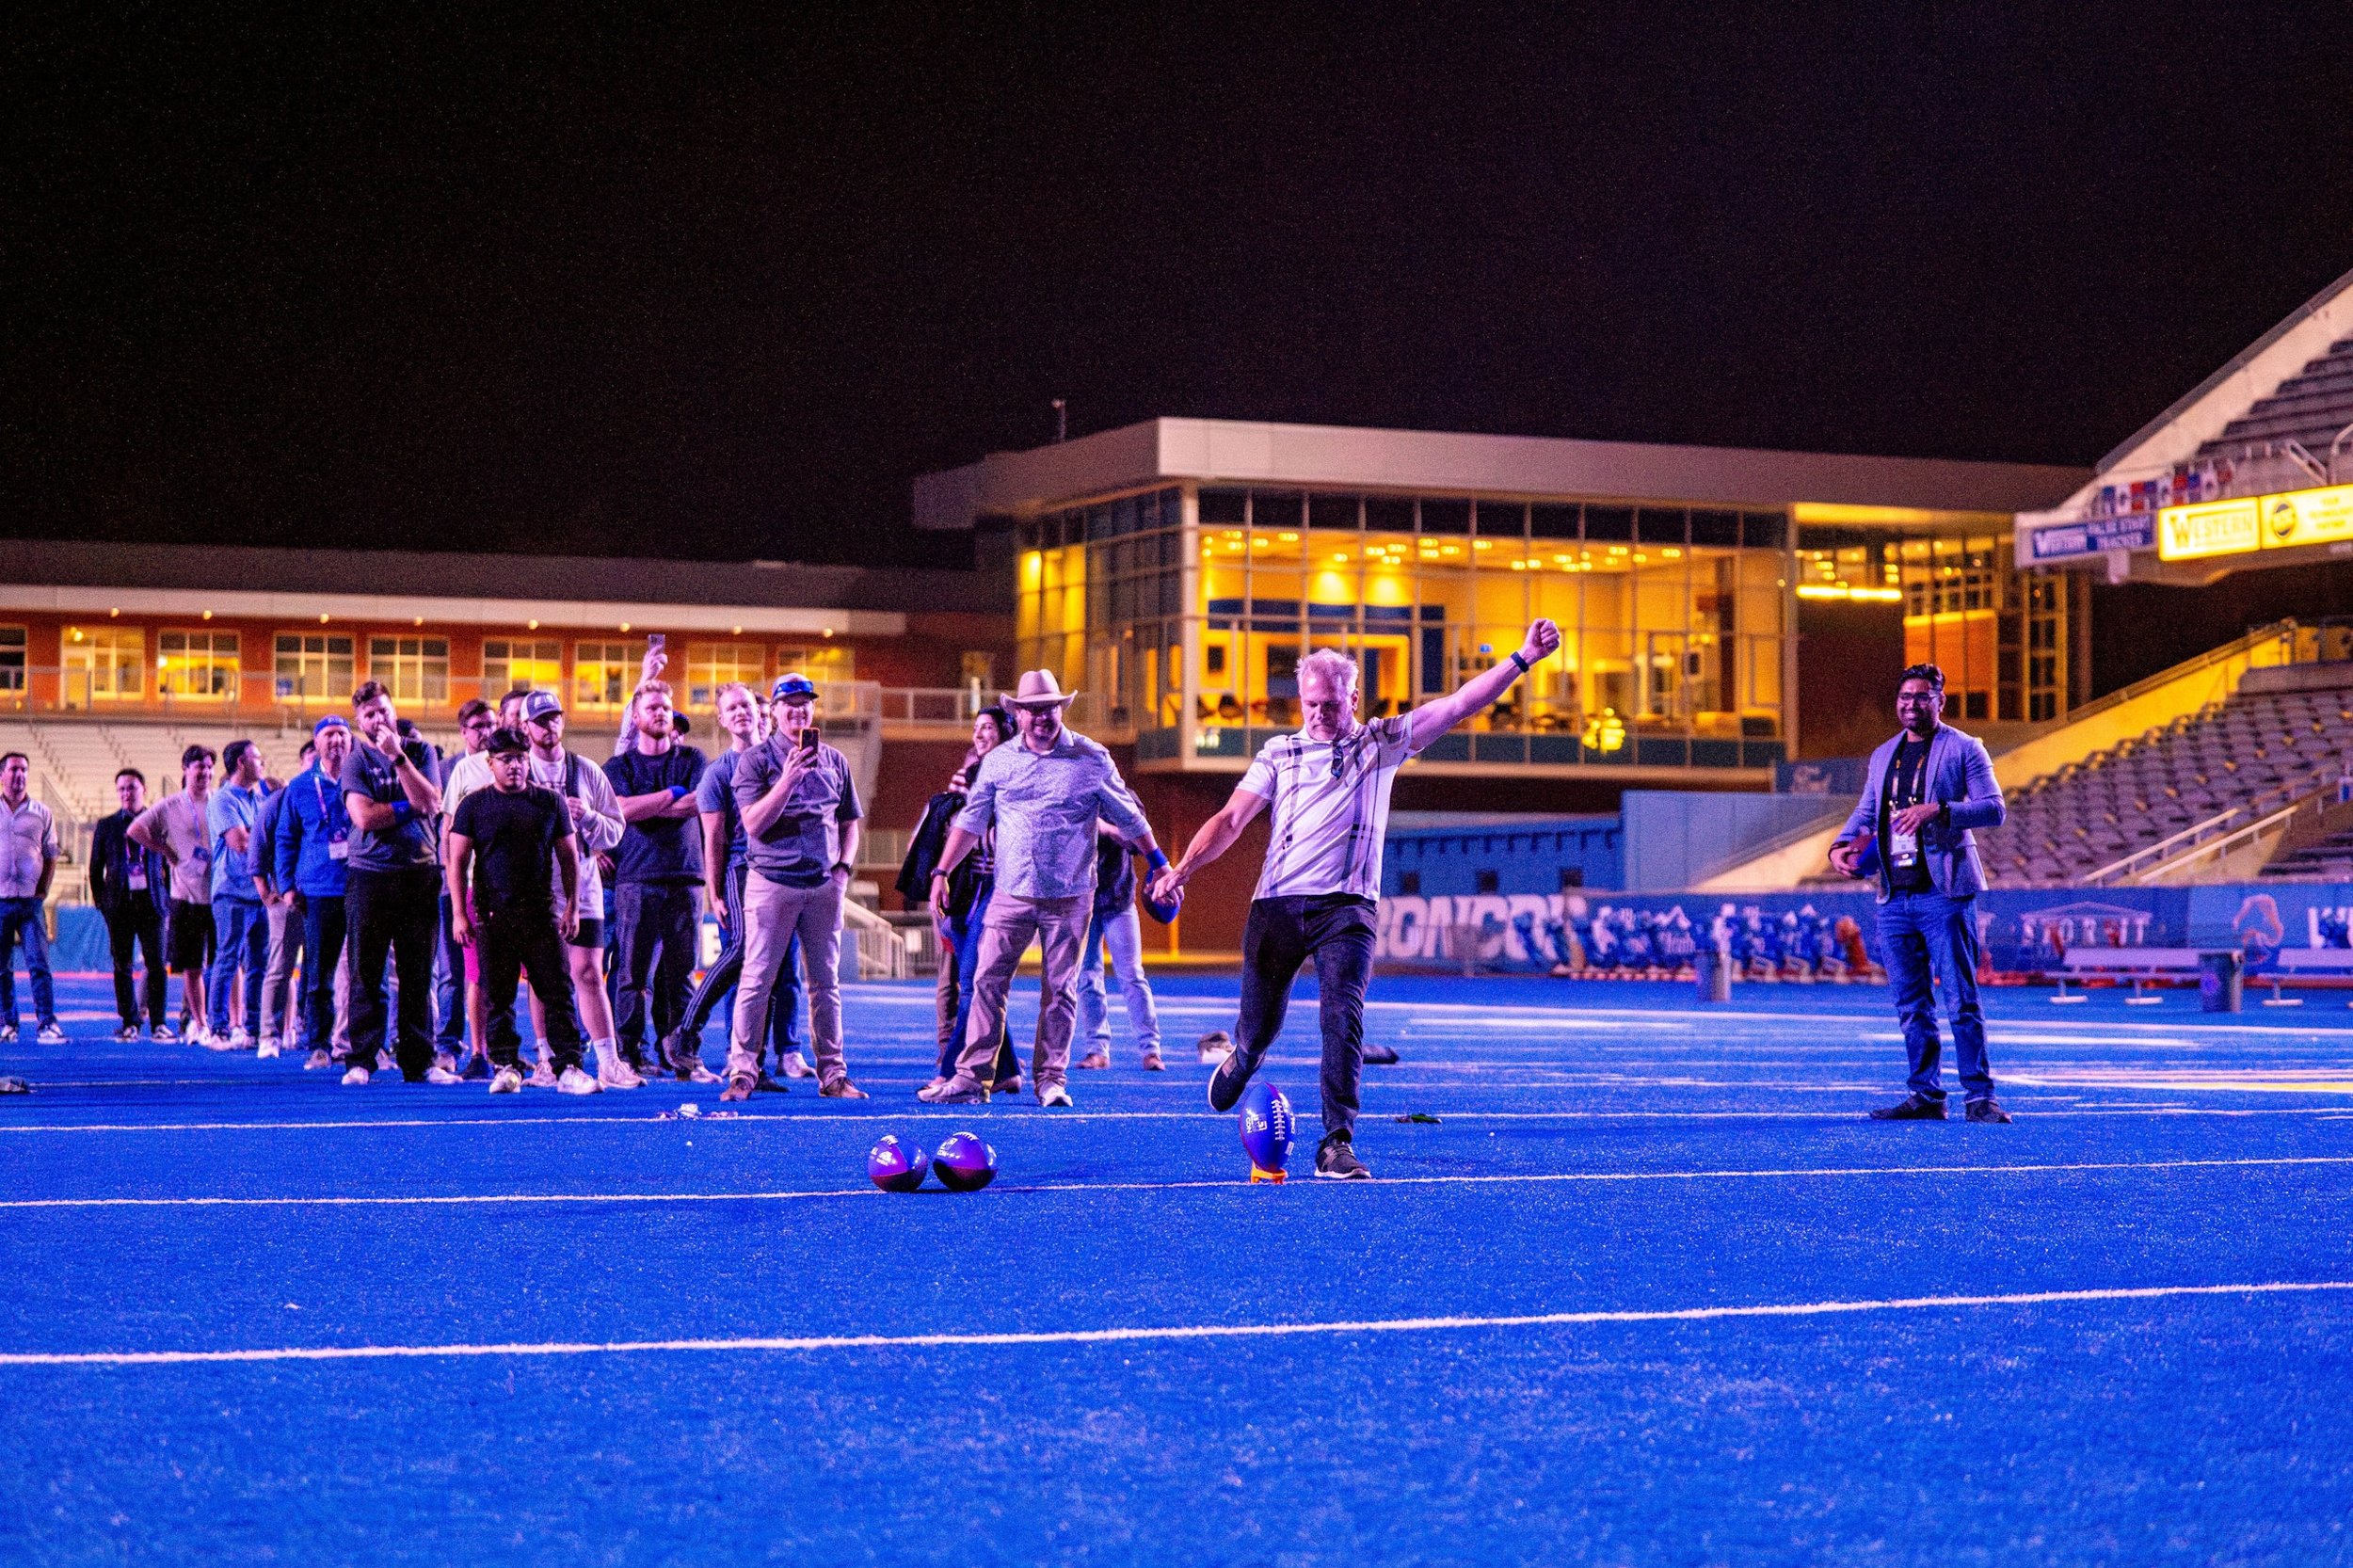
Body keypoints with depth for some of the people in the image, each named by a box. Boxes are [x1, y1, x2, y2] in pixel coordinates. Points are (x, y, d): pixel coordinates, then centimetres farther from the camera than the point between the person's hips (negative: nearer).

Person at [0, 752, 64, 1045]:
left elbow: (51, 856, 12)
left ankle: (46, 1024, -10)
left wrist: (42, 891, 3)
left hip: (30, 900, 0)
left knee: (39, 964, -8)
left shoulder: (41, 813, 8)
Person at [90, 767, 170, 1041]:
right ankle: (129, 1023, 7)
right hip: (120, 903, 1)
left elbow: (171, 863, 12)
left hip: (152, 902, -1)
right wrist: (101, 902, 5)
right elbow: (96, 868, 12)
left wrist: (168, 897, 4)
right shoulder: (106, 826, 10)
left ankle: (158, 1022, -1)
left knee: (157, 964, -6)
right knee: (122, 965, 1)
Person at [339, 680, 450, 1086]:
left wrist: (397, 756, -10)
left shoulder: (420, 751, 9)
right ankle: (361, 1060, 3)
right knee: (366, 973, -1)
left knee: (418, 974, 4)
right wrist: (410, 807, -5)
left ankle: (419, 1060, 8)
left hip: (420, 873, 2)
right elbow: (364, 816, -12)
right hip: (370, 875, -2)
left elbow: (430, 802, -7)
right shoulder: (356, 760, 2)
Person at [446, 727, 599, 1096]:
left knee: (558, 992, -3)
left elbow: (569, 856, 12)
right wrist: (459, 913, -4)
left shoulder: (550, 801, 9)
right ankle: (506, 1067, 8)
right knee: (497, 996, 1)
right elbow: (457, 861, 4)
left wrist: (572, 908, 5)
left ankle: (568, 1068, -3)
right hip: (493, 914, -1)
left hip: (541, 912, 1)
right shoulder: (474, 805, 4)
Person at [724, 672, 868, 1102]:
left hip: (824, 886, 4)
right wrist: (789, 778, -19)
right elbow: (753, 825, -11)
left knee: (826, 982, 6)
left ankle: (832, 1073, 11)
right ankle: (742, 1070, 0)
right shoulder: (755, 759, 0)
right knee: (757, 980, -4)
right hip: (772, 883, -4)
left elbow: (850, 823, 19)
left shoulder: (834, 761, 12)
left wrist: (844, 866, 3)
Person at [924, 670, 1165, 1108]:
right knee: (987, 981, -4)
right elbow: (970, 821, 10)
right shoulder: (998, 762, 6)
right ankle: (972, 1077, -2)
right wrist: (942, 872, 4)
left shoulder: (1092, 760, 1)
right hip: (1010, 893, 1)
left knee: (1059, 990, 2)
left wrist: (1160, 866, 10)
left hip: (1069, 896, -1)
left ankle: (1051, 1079, 10)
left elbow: (1129, 819, 9)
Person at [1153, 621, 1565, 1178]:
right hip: (1278, 903, 1)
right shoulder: (1279, 753, 10)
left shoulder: (1381, 743, 8)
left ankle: (1337, 1144, -17)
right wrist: (1183, 869, -6)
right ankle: (1241, 1061, 46)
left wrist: (1522, 659, -7)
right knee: (1259, 1026, 9)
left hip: (1346, 907, -1)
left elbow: (1457, 706, 2)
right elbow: (1231, 819, 8)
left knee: (1343, 1017, -19)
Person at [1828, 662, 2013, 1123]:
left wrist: (1939, 810, -22)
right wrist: (1842, 845, 0)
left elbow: (1993, 808, -8)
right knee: (1911, 1004, 8)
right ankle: (1926, 1095, 13)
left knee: (1960, 999, -7)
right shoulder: (1883, 755, 18)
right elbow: (1865, 813, 20)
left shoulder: (1964, 749, 0)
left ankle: (1980, 1095, -4)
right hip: (1894, 896, 6)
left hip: (1944, 892, -6)